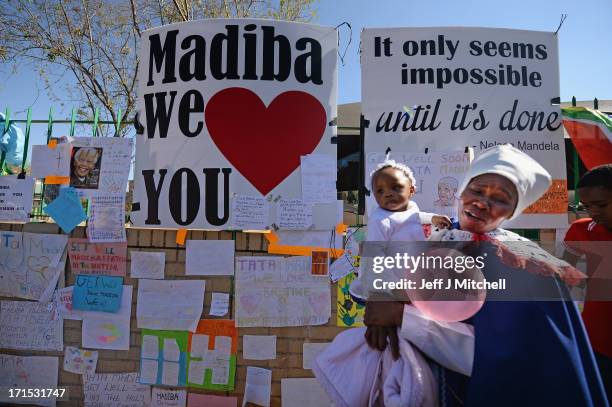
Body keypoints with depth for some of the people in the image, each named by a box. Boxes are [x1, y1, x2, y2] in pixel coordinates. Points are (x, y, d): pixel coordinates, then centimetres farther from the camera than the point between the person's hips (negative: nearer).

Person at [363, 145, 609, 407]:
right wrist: (384, 308, -30)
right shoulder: (435, 242, -8)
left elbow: (508, 355, -30)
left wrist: (402, 314, -32)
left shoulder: (525, 266, -21)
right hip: (426, 382, 4)